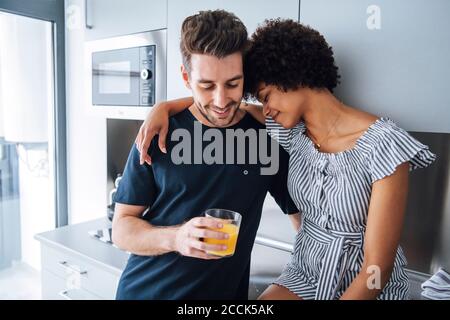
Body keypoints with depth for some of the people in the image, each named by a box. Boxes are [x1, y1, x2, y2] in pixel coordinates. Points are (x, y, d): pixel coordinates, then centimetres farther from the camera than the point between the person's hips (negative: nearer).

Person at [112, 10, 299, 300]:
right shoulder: (159, 136, -11)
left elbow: (303, 214, 3)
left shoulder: (269, 137, -9)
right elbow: (122, 228, -8)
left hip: (223, 293, 1)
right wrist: (175, 238, -27)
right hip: (142, 290, 0)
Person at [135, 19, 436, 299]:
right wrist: (164, 107, -10)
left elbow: (377, 270, -20)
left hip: (370, 286, -3)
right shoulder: (293, 132, -6)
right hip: (305, 273, 4)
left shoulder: (383, 144, -21)